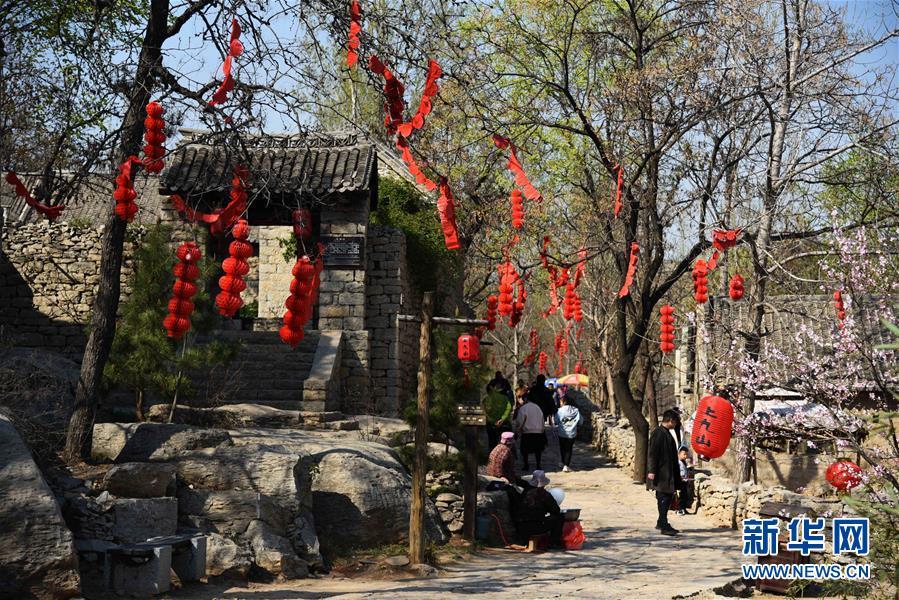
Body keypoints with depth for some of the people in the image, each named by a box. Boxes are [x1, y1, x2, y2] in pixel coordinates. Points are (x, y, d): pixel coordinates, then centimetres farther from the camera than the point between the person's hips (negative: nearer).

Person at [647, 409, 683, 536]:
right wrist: (652, 471, -22)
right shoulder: (658, 433, -14)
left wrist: (676, 474, 24)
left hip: (669, 472, 10)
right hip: (661, 473, -10)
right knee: (663, 498, -8)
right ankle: (664, 526, -6)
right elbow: (653, 453, -18)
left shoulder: (667, 433, 15)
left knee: (668, 497, 14)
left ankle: (661, 523, 24)